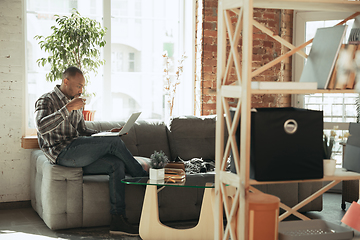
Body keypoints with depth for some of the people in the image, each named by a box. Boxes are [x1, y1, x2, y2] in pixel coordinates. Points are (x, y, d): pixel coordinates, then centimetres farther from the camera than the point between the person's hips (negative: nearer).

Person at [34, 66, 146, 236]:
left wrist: (106, 133, 13)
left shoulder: (76, 103, 24)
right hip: (62, 153, -8)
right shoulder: (46, 101, -1)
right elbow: (42, 127, -21)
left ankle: (118, 221, -19)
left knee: (117, 165, -16)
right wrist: (67, 108, -23)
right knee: (114, 142, -18)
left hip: (78, 157, 8)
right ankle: (144, 178, 0)